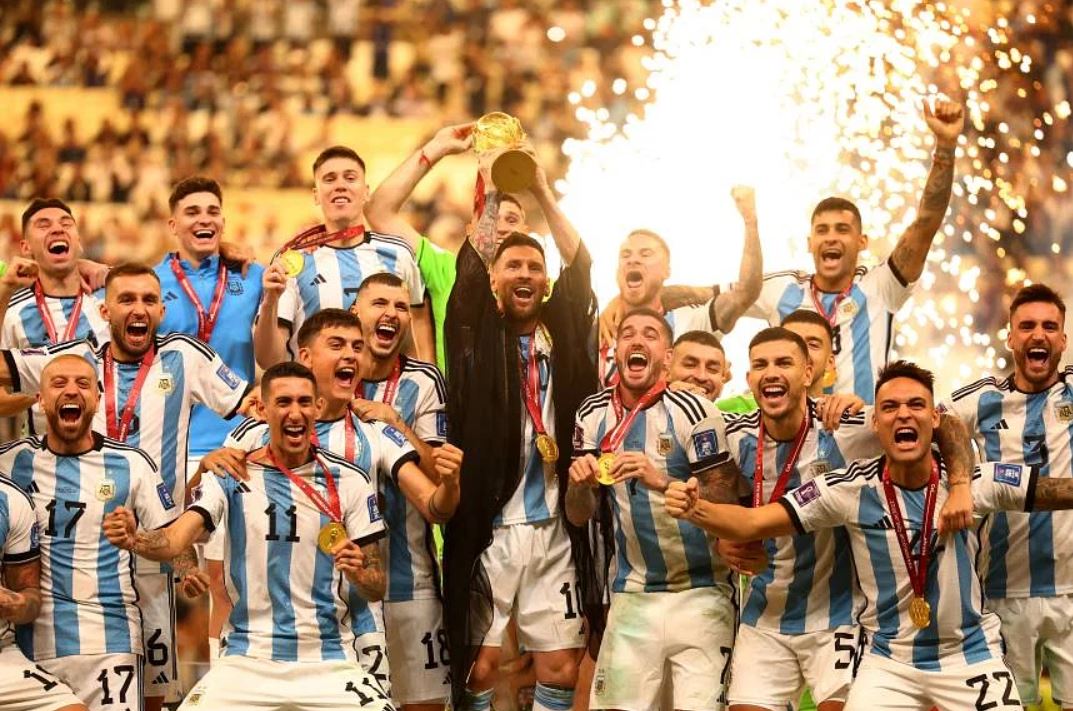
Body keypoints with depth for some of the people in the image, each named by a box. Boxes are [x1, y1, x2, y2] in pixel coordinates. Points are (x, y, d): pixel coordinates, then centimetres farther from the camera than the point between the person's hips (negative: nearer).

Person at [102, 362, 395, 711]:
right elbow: (176, 539, -15)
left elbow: (377, 587, 4)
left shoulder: (350, 481, 1)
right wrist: (134, 539, -36)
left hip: (330, 662, 0)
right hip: (248, 660, 0)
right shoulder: (230, 476, 0)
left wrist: (358, 573, -19)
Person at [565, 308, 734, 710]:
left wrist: (662, 481, -27)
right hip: (631, 594, 4)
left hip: (698, 592, -4)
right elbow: (578, 516, 8)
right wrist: (580, 484, -14)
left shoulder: (691, 409, -11)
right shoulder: (594, 415, 4)